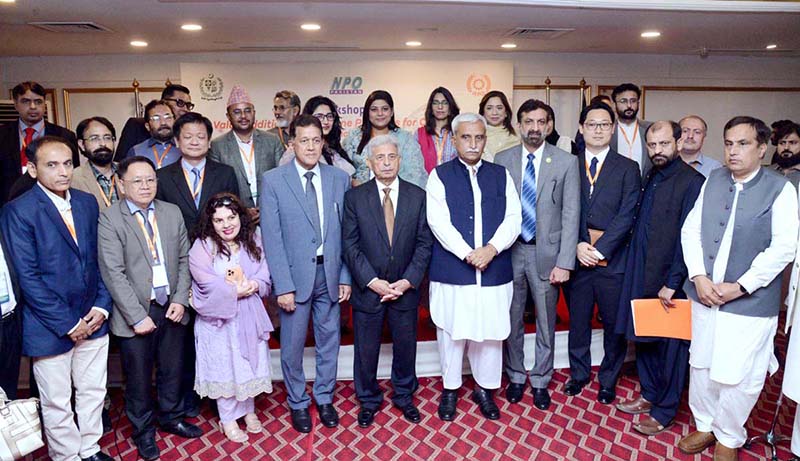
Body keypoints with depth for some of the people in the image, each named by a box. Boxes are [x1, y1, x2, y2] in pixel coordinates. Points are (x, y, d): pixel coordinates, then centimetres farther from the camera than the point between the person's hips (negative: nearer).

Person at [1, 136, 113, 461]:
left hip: (92, 320, 5)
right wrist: (67, 324, -14)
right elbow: (27, 277, -14)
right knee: (57, 403, 11)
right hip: (50, 326, -5)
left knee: (93, 392, 17)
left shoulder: (87, 202, 5)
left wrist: (102, 305, -3)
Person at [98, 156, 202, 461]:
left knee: (172, 370, 17)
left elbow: (184, 259, 6)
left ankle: (171, 417, 41)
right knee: (139, 376, 12)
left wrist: (181, 299, -4)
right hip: (136, 314, -3)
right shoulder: (109, 219, -10)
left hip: (172, 309, 4)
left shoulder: (173, 212, 3)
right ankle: (143, 430, 35)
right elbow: (113, 273, -13)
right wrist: (137, 316, -15)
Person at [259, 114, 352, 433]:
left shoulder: (340, 179, 2)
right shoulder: (272, 180, -5)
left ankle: (325, 399, 37)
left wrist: (345, 276, 2)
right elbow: (271, 238, -8)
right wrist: (283, 286, -11)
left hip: (330, 275, 3)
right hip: (295, 275, -2)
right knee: (293, 346, 11)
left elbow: (346, 233, 5)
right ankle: (298, 403, 33)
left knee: (329, 341, 15)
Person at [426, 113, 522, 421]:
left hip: (494, 270, 2)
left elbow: (513, 218, 2)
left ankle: (485, 388, 31)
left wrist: (491, 248, -14)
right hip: (451, 271, -2)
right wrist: (468, 254, -17)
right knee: (451, 331, 8)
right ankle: (450, 388, 28)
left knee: (491, 332, 10)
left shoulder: (501, 175, 10)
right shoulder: (440, 175, 2)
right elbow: (439, 222, -9)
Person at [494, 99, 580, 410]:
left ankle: (541, 381, 32)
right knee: (512, 320, 13)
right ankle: (515, 377, 34)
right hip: (510, 251, 1)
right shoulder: (502, 160, 2)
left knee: (546, 322, 12)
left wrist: (564, 262, -10)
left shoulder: (566, 162, -3)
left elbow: (571, 215, -5)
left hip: (547, 251, -1)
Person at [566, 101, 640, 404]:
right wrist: (578, 245, -12)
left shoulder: (628, 169, 3)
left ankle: (608, 380, 29)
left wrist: (600, 248, -15)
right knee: (578, 320, 13)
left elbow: (627, 215, -6)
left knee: (614, 323, 10)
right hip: (577, 256, 1)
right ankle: (579, 373, 33)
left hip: (613, 259, -1)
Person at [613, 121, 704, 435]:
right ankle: (649, 394, 36)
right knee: (643, 339, 17)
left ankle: (664, 412, 23)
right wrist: (634, 275, 7)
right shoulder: (649, 179, 10)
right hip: (642, 276, 7)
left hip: (670, 280, -7)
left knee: (670, 346, 7)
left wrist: (672, 283, -16)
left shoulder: (692, 182, -13)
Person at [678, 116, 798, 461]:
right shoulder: (713, 181, 5)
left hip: (750, 302, -4)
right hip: (705, 293, 4)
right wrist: (699, 277, -8)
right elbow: (691, 230, 4)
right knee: (701, 365, 15)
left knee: (737, 376, 3)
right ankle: (704, 426, 36)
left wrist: (740, 286, -16)